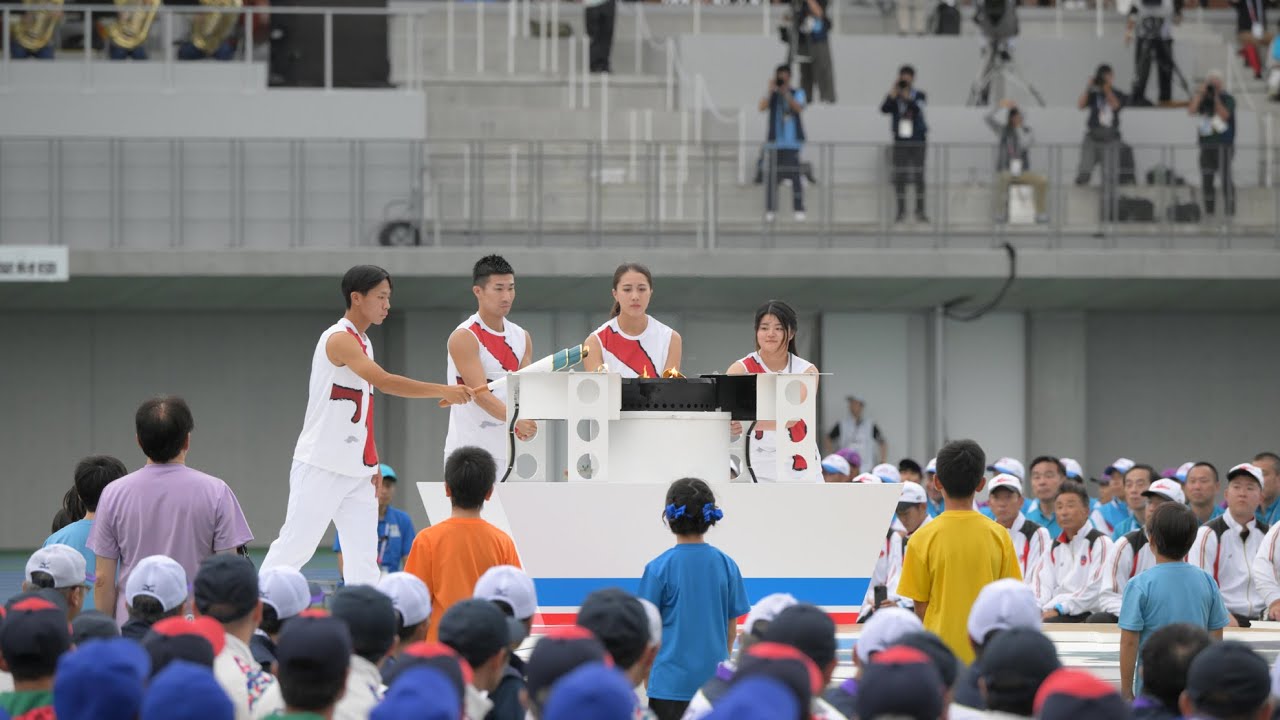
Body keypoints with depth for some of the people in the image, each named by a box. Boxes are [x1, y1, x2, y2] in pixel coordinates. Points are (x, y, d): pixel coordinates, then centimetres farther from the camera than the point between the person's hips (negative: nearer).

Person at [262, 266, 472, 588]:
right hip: (322, 467, -8)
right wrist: (443, 391, -27)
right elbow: (384, 381, -27)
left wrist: (373, 464, 14)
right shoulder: (339, 339, -15)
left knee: (364, 555, 0)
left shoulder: (363, 343, 14)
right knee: (295, 546, -3)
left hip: (357, 471, 8)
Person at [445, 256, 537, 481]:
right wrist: (514, 419, -35)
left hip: (507, 452, 6)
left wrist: (525, 424, -15)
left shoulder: (522, 338, 11)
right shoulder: (464, 338, -10)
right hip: (468, 451, -6)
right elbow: (480, 393, -20)